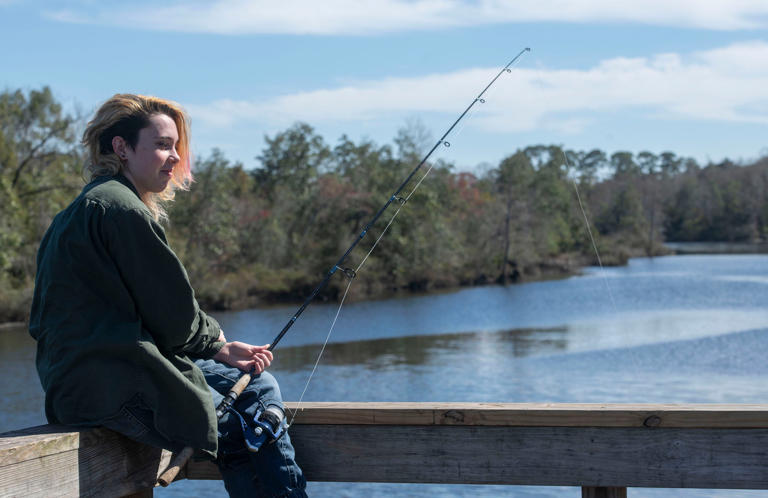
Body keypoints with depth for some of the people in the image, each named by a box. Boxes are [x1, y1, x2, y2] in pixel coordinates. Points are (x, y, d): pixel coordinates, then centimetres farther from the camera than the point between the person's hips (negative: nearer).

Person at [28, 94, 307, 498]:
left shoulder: (84, 209, 19)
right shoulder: (121, 208, -14)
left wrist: (223, 352, 11)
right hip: (115, 391, -10)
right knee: (254, 434, 0)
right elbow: (173, 317, -14)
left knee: (256, 383, 16)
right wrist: (217, 341, 8)